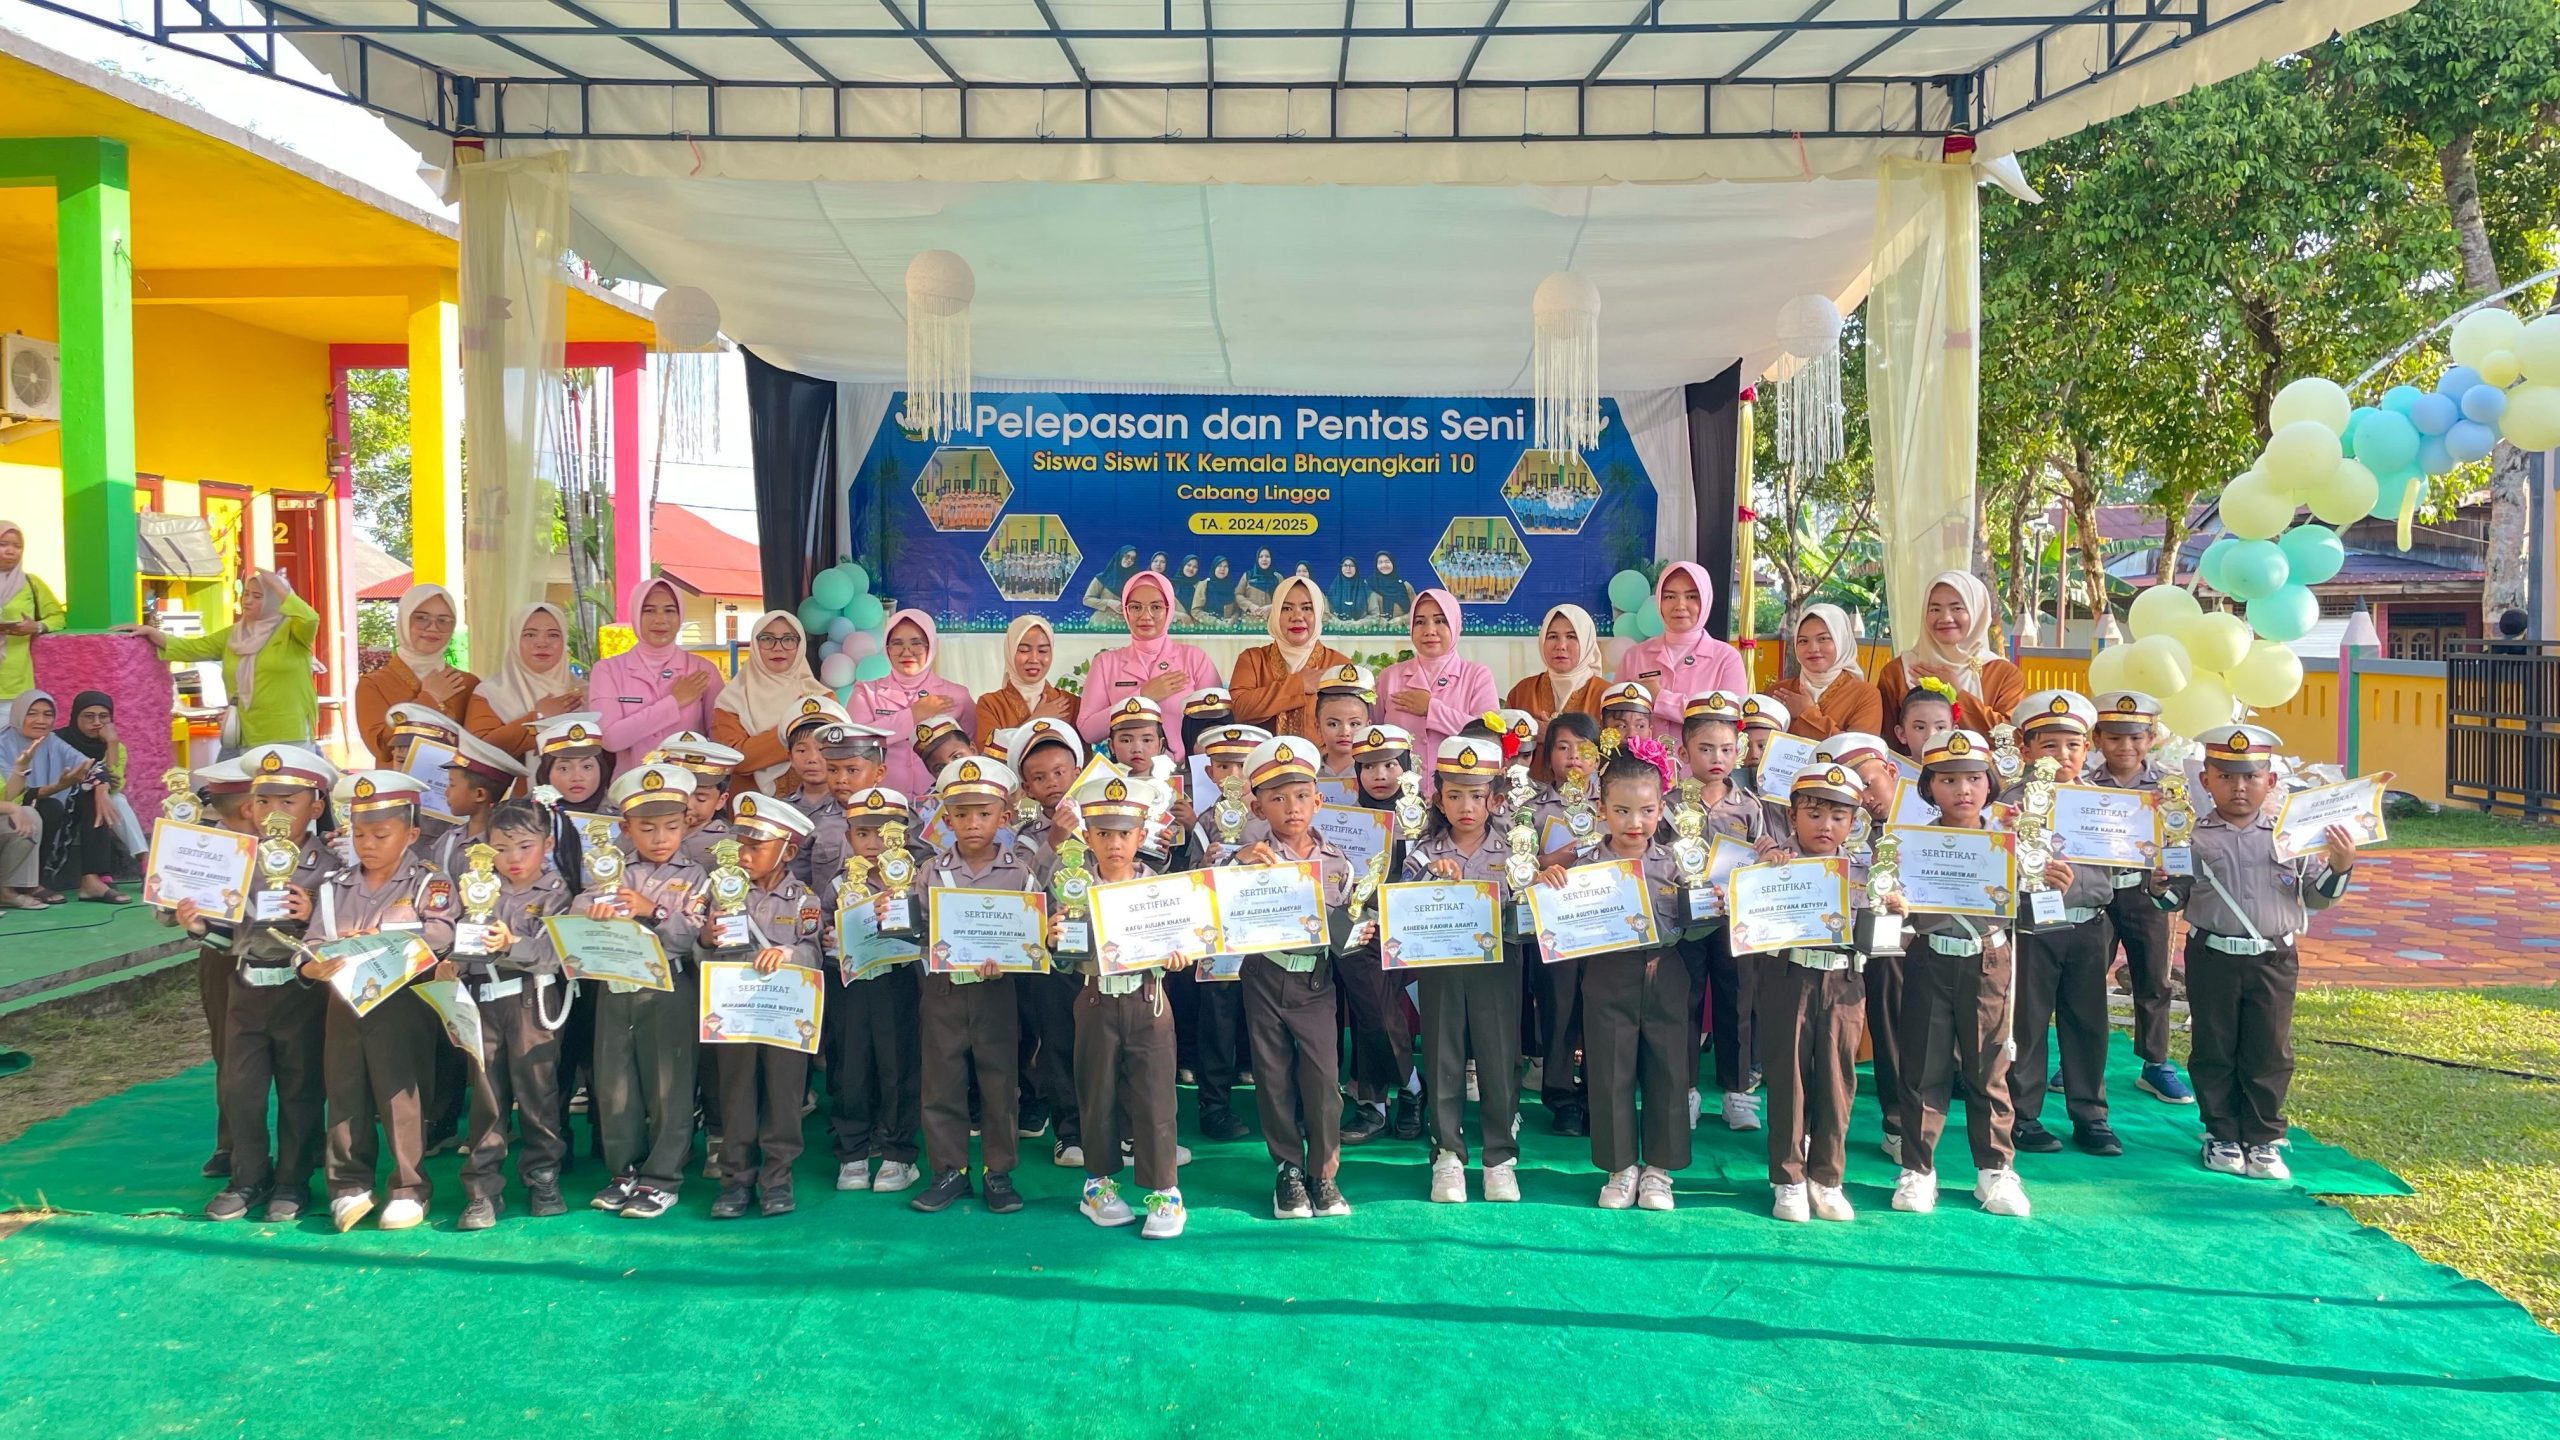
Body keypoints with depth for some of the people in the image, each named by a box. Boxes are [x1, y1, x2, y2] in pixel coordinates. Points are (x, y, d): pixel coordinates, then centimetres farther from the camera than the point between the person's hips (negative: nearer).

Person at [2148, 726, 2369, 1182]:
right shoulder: (2192, 835, -1)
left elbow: (2315, 898, 5)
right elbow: (2175, 900, 3)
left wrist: (2339, 867, -12)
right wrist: (2159, 887, -18)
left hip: (2274, 960, 1)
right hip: (2212, 957, 0)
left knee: (2269, 1054, 7)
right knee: (2213, 1051, 8)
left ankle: (2264, 1140, 19)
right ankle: (2222, 1136, 21)